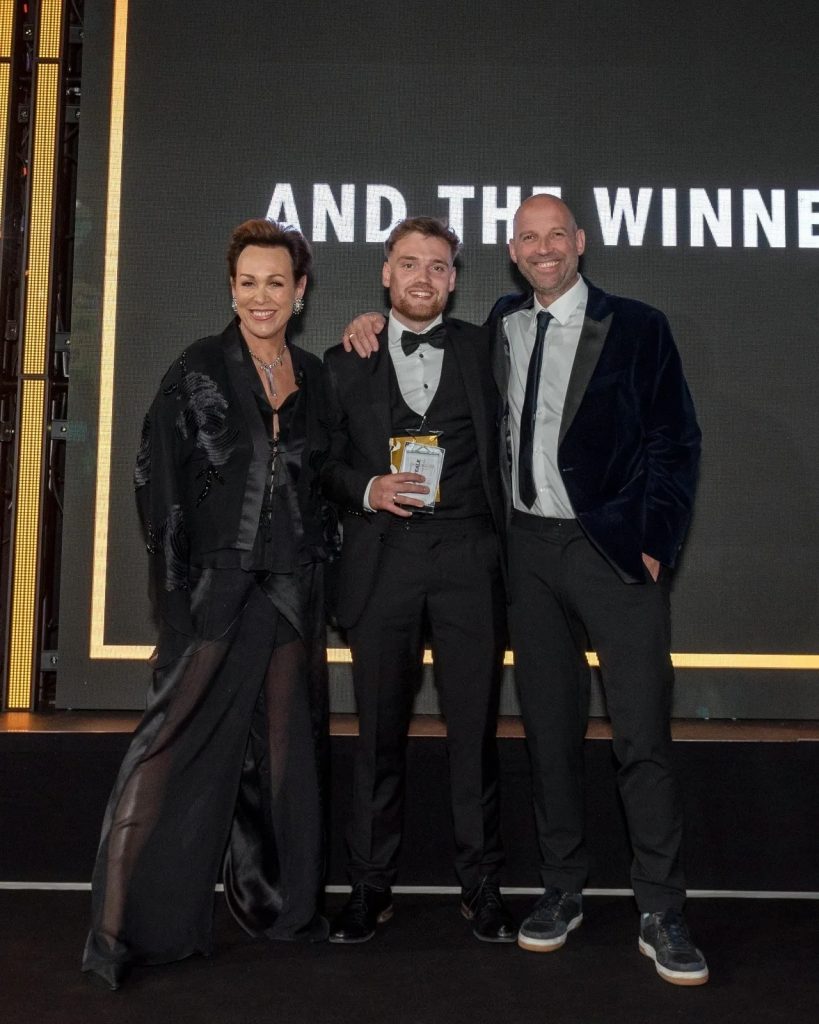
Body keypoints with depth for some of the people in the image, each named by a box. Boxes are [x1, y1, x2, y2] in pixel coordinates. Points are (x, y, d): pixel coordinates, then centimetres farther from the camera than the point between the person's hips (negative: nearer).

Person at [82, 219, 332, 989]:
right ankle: (139, 928, 5)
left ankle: (280, 906, 26)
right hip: (214, 590, -4)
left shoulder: (314, 377, 10)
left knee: (286, 754, 11)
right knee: (181, 752, -5)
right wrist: (176, 593, -11)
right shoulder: (197, 372, -2)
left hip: (292, 593, 5)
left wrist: (321, 567, 5)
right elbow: (159, 485, -6)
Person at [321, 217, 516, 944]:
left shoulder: (483, 349, 11)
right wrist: (368, 490, -9)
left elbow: (503, 445, 9)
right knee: (380, 733, 5)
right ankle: (372, 888, 17)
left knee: (475, 728, 4)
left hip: (468, 559, 0)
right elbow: (327, 461, 11)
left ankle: (481, 887, 17)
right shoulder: (346, 362, 12)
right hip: (383, 562, 0)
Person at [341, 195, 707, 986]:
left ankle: (661, 915, 9)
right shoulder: (501, 326, 11)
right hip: (529, 548, 4)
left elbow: (675, 441, -2)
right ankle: (562, 890, 23)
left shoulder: (637, 327, -1)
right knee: (550, 729, 10)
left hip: (615, 548, -3)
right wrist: (376, 325, 6)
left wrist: (655, 542, -10)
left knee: (642, 735, -3)